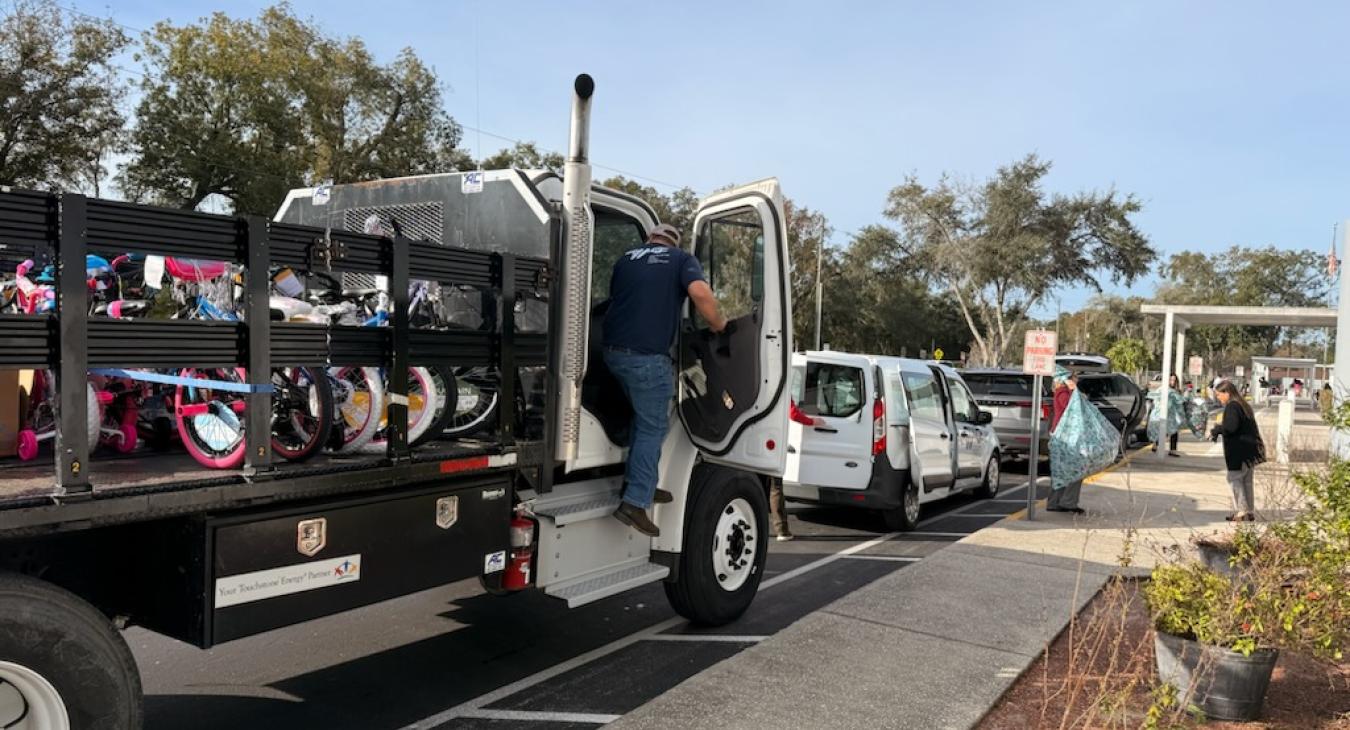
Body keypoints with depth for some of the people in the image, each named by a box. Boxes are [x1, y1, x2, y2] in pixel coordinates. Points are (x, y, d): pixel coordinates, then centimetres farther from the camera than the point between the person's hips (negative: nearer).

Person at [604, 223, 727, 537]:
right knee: (653, 427, 4)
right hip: (647, 356, -6)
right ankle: (635, 502, -1)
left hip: (614, 350, 6)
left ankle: (638, 483, 29)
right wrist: (718, 325, -2)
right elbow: (700, 293, -16)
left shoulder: (626, 258, 19)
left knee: (642, 418, 24)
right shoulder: (682, 260, 4)